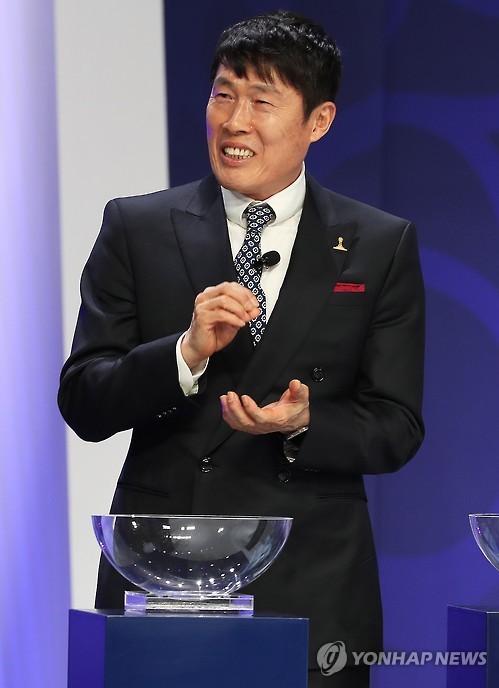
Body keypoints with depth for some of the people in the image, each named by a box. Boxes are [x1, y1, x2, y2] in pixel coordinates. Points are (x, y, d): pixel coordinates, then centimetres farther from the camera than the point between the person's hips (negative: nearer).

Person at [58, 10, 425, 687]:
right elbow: (82, 406, 0)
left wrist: (304, 426, -16)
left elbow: (397, 428, 3)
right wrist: (187, 352, -17)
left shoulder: (383, 246, 5)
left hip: (313, 591, 0)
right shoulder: (137, 228, 5)